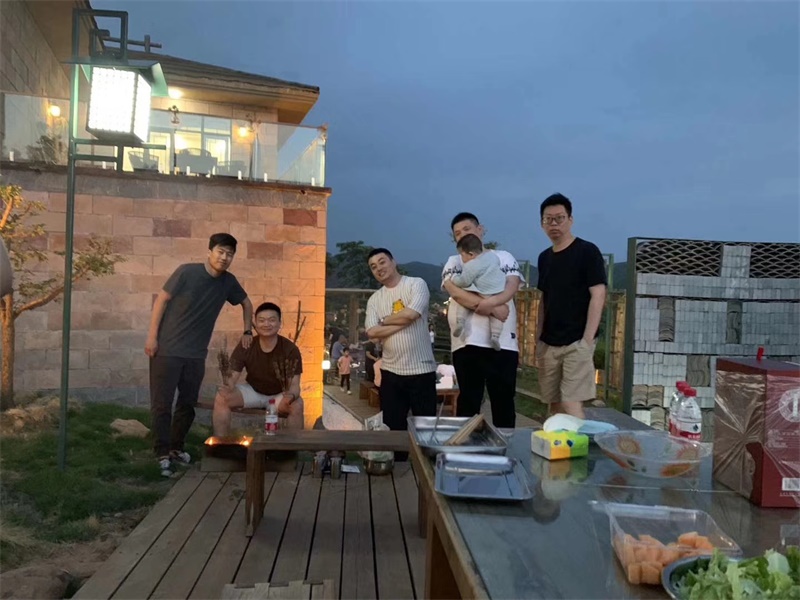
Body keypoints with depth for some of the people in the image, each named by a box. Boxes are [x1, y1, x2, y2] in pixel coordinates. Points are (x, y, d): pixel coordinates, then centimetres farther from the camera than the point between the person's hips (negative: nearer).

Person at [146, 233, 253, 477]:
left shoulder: (228, 282, 1)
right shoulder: (186, 272, -12)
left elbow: (246, 303, 19)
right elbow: (161, 299, -8)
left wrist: (247, 332, 12)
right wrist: (152, 336, -11)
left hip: (196, 354, 5)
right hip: (167, 349, -4)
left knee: (188, 404, 12)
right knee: (162, 404, 0)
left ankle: (176, 447, 29)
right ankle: (162, 454, 9)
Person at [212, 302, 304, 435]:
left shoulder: (290, 349, -21)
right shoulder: (245, 346, -16)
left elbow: (294, 384, -24)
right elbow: (233, 377, -19)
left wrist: (291, 396, -49)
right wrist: (227, 387, -44)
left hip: (279, 395, -2)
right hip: (252, 390, 2)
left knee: (297, 405, -34)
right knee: (221, 398, -23)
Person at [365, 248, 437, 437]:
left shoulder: (416, 284, -3)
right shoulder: (374, 299, 10)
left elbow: (410, 314, -20)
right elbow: (372, 332, -4)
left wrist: (385, 321, -3)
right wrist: (402, 322, -11)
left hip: (421, 370, -4)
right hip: (391, 371, 4)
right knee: (393, 427, 11)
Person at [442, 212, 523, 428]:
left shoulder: (503, 257, 14)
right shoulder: (454, 262, 12)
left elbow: (512, 285, -3)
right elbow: (456, 292, -7)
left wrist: (493, 300, -25)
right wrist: (492, 308, -16)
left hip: (503, 342, 1)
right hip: (467, 342, 0)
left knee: (504, 401, 6)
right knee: (468, 402, 6)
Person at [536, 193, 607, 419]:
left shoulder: (587, 251, -7)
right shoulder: (544, 258, 12)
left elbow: (598, 296, -12)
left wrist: (587, 340, -17)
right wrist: (538, 340, 12)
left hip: (576, 343, -6)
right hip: (548, 344, 6)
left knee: (571, 405, -12)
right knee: (555, 406, 9)